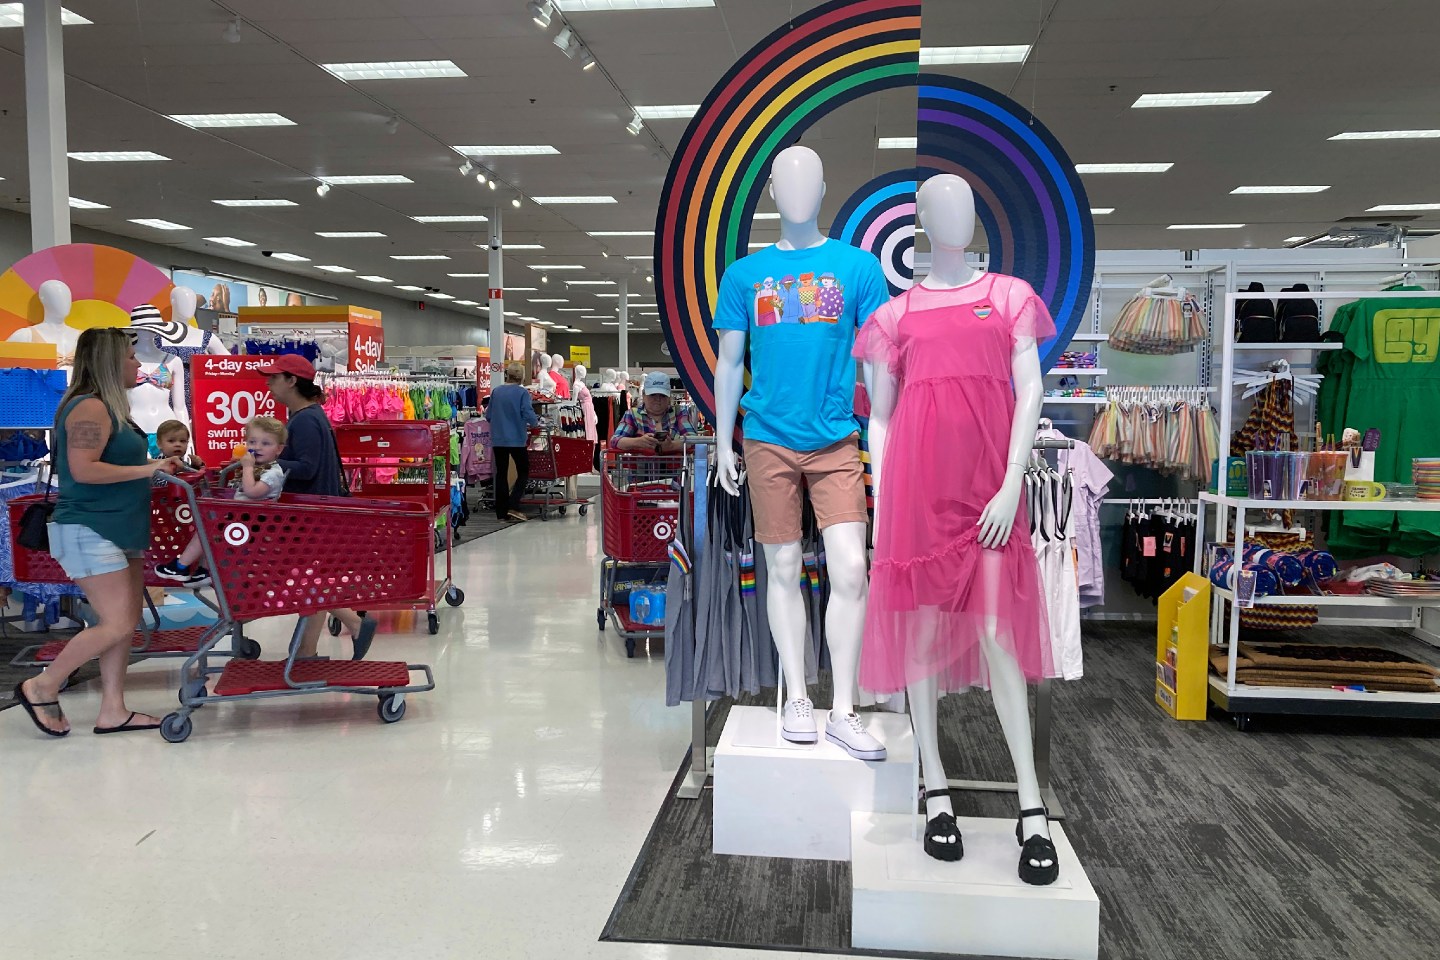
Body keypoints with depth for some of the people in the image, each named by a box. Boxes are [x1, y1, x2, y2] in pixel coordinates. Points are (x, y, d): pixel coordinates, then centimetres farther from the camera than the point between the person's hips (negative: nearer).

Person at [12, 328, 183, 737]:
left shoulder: (109, 406, 15)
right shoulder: (91, 408, -15)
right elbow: (83, 469, -24)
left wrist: (154, 466, 11)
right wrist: (145, 470, -21)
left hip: (119, 530, 10)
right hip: (89, 530, -10)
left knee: (125, 621, 9)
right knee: (116, 623, -9)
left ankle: (112, 711, 15)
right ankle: (41, 688, 8)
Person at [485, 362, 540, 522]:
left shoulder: (496, 392, 4)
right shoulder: (522, 393, -9)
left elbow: (488, 416, 9)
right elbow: (529, 415, -16)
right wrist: (536, 422, 6)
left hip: (497, 439, 4)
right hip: (517, 439, -4)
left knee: (501, 473, 10)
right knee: (523, 472, 7)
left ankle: (501, 512, 12)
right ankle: (513, 507, -7)